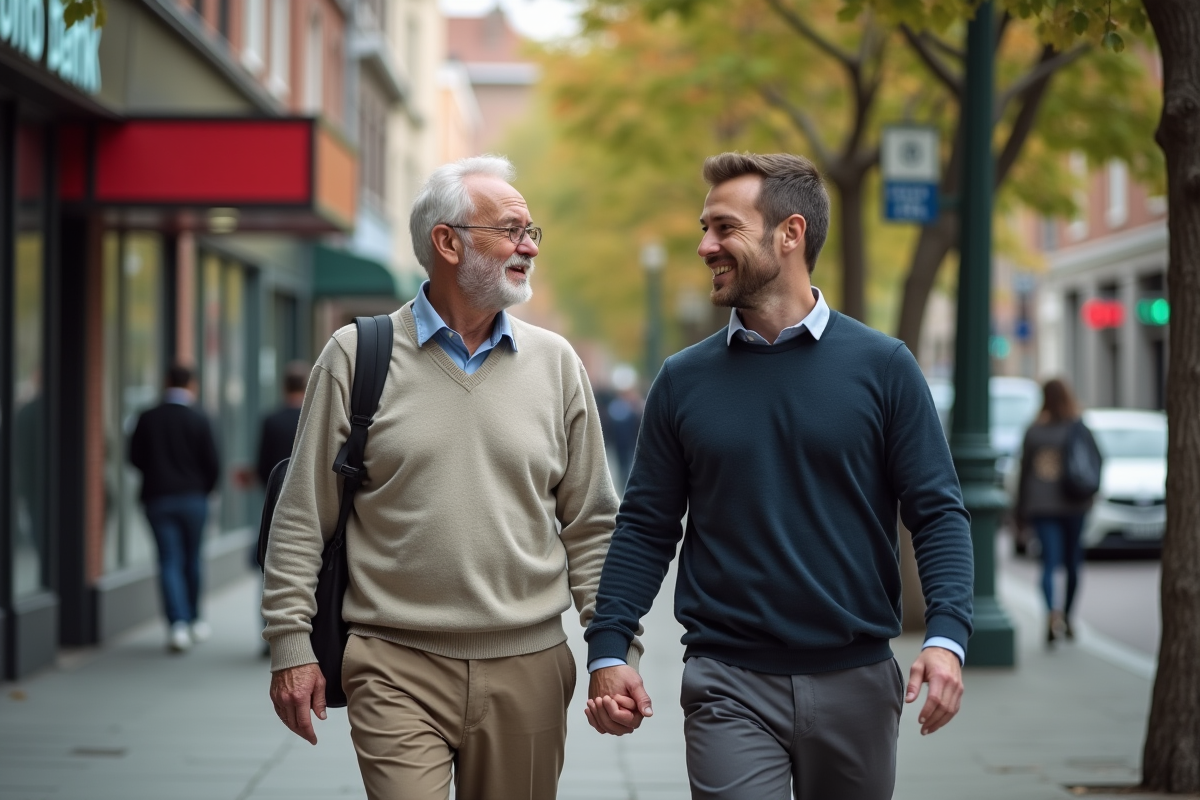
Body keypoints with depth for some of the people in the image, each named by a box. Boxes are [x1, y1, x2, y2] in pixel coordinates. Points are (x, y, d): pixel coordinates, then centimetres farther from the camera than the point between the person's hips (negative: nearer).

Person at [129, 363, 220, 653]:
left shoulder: (147, 420, -2)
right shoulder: (198, 421, -6)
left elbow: (135, 458, 4)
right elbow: (212, 465, -5)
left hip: (157, 498, 1)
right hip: (193, 498, -1)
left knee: (169, 561, 0)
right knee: (193, 559, 14)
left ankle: (178, 622, -15)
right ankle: (195, 621, 25)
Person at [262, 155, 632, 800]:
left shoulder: (555, 362, 8)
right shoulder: (357, 356, 1)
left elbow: (590, 525, 10)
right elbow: (302, 519, 2)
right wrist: (291, 646, -3)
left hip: (527, 668, 3)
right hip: (396, 668, -2)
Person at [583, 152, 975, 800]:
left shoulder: (882, 367, 0)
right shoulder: (683, 381, 5)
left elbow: (938, 513, -1)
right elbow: (646, 527, 7)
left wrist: (946, 637, -16)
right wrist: (608, 649, -5)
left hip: (856, 681, 0)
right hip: (728, 685, 0)